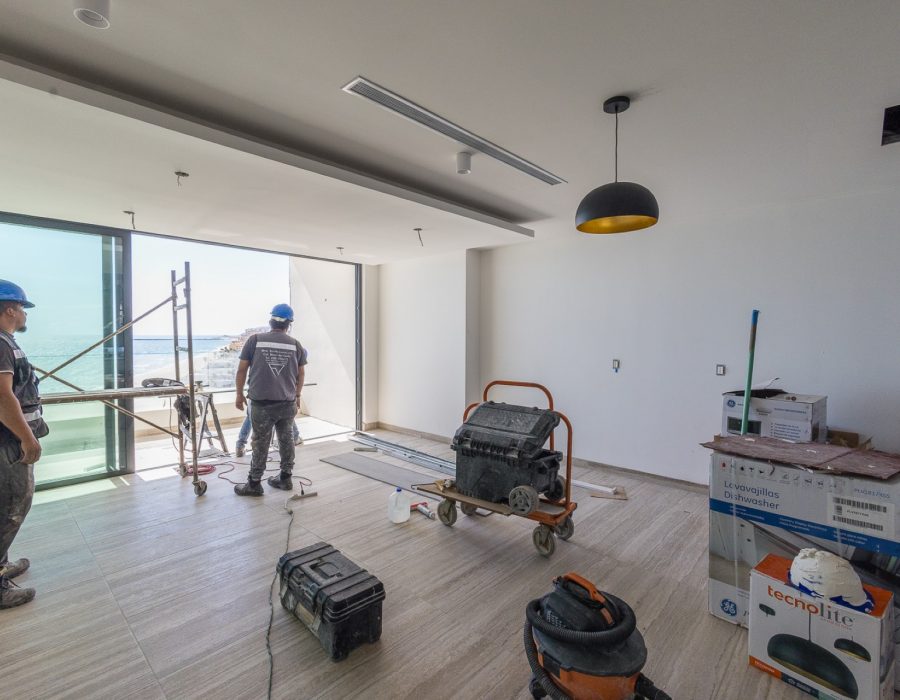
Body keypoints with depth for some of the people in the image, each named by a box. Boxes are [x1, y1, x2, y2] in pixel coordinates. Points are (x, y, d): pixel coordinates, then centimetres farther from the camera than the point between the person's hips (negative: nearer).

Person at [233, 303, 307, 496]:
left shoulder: (255, 340, -4)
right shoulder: (296, 345, 3)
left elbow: (242, 370, -1)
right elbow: (301, 374, 10)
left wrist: (239, 394, 11)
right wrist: (297, 396, 23)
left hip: (262, 403, -2)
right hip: (288, 403, 2)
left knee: (260, 443, 6)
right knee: (286, 439, 14)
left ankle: (254, 484, 16)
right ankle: (285, 478, 24)